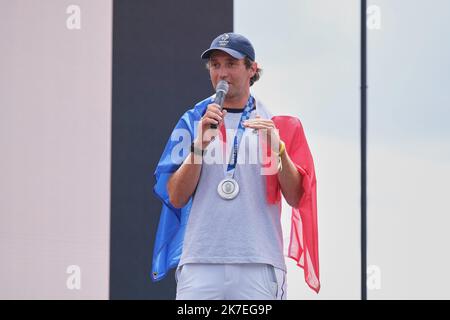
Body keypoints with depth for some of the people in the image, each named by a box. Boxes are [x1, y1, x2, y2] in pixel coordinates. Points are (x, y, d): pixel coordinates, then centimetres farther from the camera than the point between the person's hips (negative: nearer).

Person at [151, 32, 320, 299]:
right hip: (199, 262, 0)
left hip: (259, 264, 0)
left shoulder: (278, 124, 10)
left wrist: (277, 147, -12)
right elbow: (176, 197, 3)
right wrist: (202, 141, -8)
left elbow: (295, 198, 2)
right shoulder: (192, 121, 12)